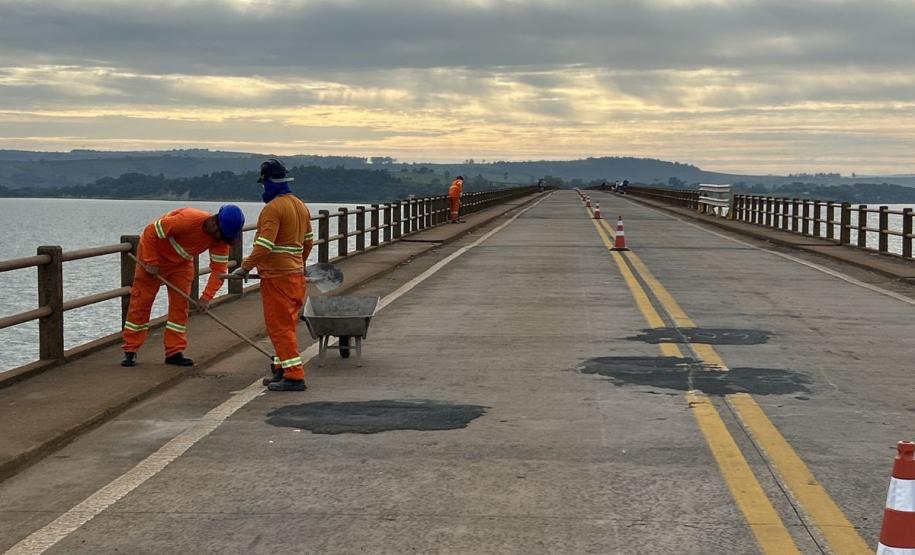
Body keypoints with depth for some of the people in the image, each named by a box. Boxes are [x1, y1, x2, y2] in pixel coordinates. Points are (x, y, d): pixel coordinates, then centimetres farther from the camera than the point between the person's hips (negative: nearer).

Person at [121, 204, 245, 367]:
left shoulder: (221, 239, -17)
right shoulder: (188, 219, -36)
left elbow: (219, 268, -13)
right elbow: (150, 232, -28)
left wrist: (207, 297, -22)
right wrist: (151, 262, -25)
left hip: (181, 263, 6)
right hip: (154, 256, -6)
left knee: (180, 304, 0)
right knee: (141, 302, -3)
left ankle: (174, 352, 6)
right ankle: (130, 351, 4)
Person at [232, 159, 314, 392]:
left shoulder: (273, 208, -17)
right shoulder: (301, 206, 11)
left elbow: (264, 246, -24)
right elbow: (308, 241, 20)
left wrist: (246, 267, -17)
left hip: (277, 277, -9)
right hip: (296, 274, 9)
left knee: (279, 327, -5)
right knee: (286, 326, 16)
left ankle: (294, 376, -7)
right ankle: (282, 371, 23)